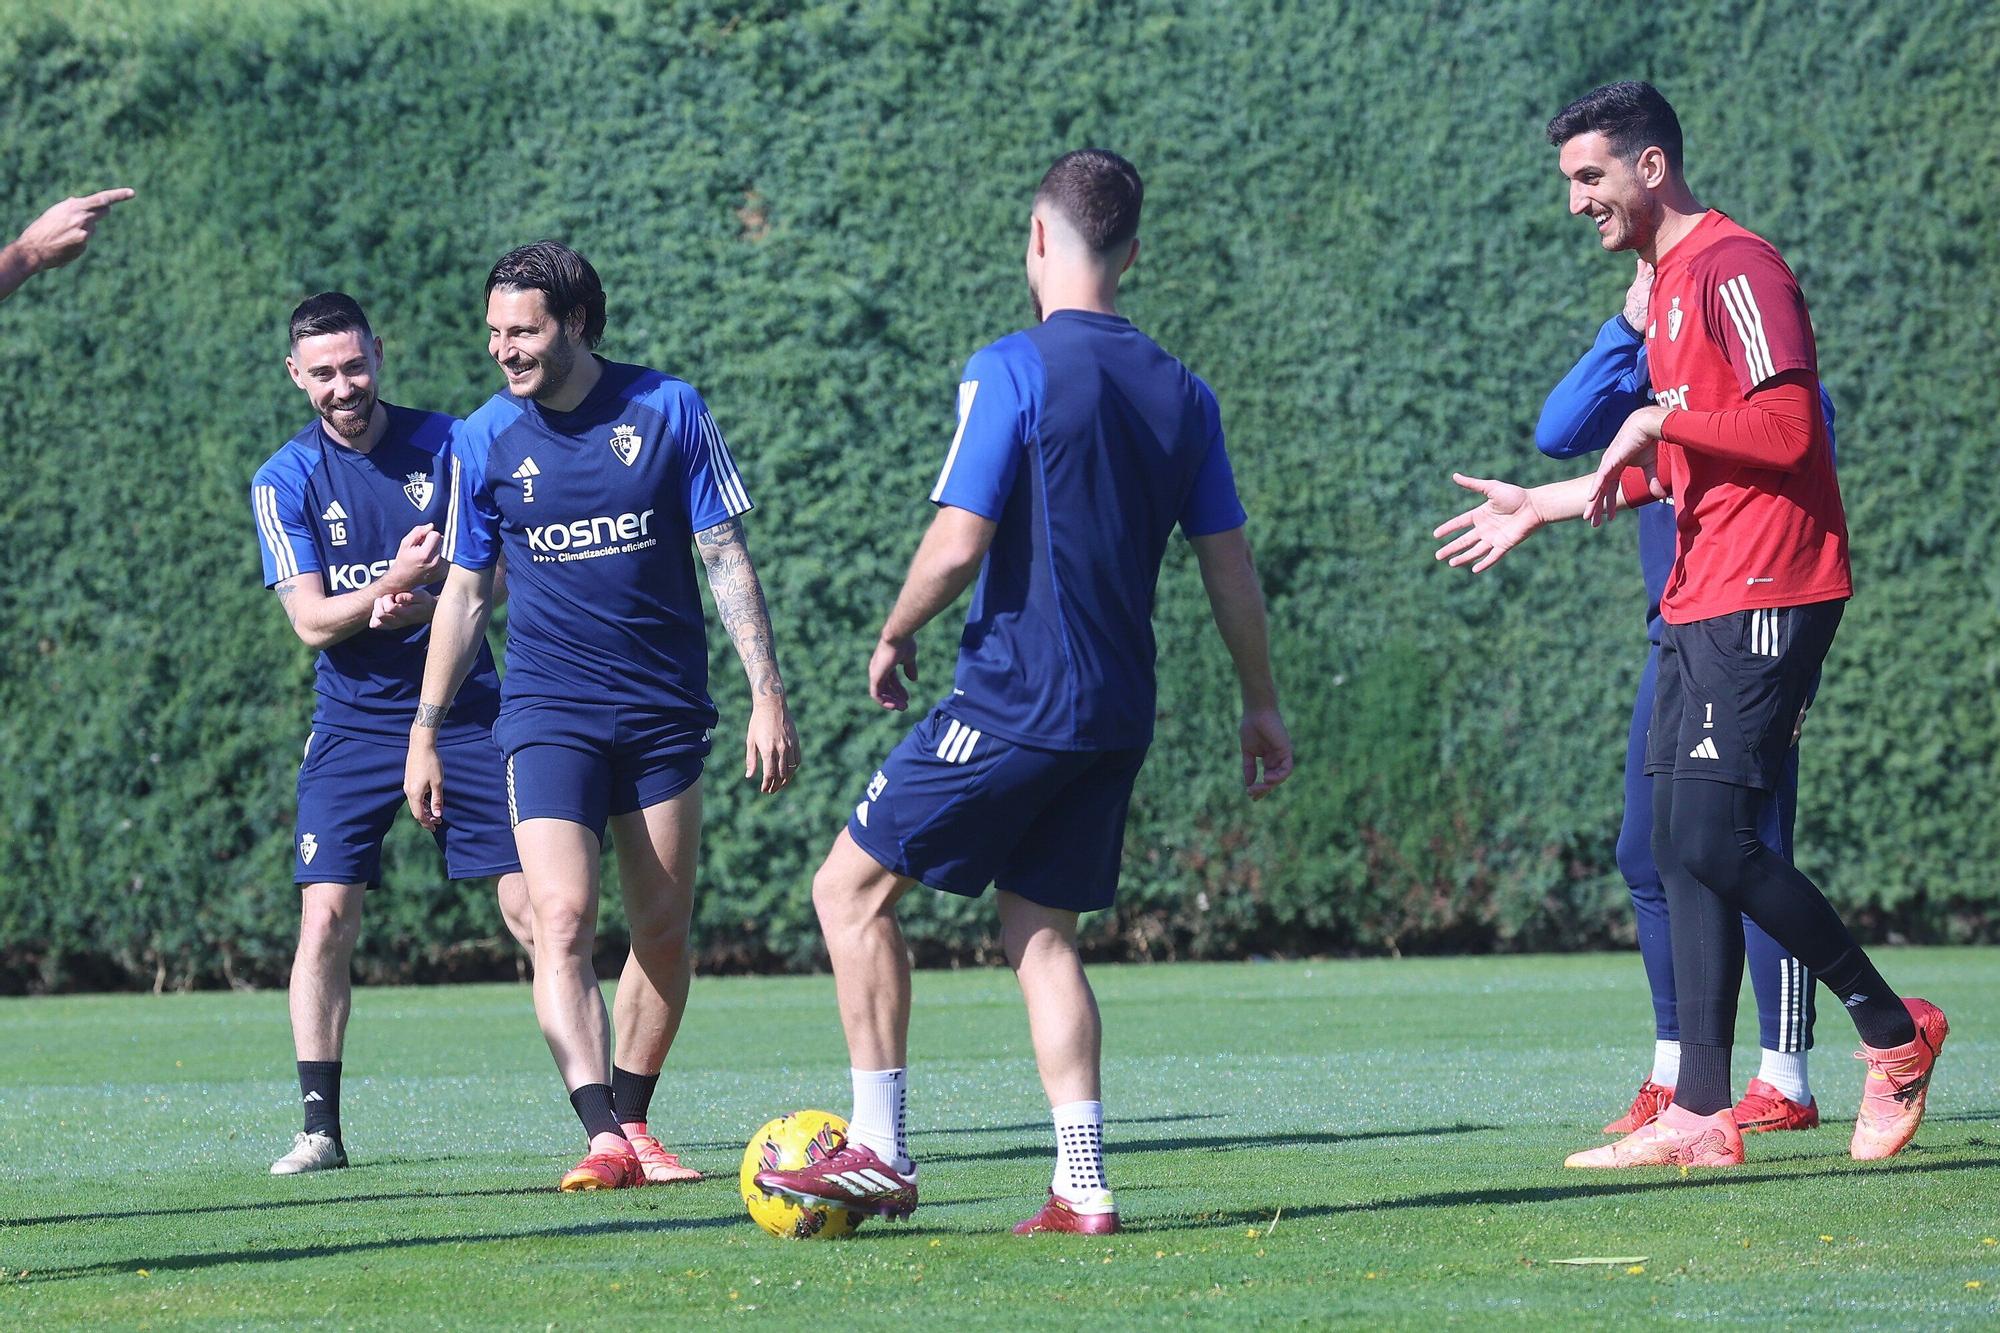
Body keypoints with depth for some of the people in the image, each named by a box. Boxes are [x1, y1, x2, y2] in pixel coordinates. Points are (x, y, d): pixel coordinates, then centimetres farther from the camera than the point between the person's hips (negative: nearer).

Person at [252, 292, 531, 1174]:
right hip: (353, 726, 0)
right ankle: (321, 1128, -1)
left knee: (532, 906, -5)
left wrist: (413, 604, -18)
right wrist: (397, 578, -24)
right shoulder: (286, 480, -2)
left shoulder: (445, 445, 0)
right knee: (326, 916, -10)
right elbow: (311, 620, -8)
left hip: (462, 707, 0)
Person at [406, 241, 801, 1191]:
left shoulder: (668, 410, -2)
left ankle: (633, 1121, 20)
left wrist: (768, 694, -3)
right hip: (548, 713, -1)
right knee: (562, 917, -18)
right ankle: (602, 1136, -26)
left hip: (665, 711, 1)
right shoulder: (484, 440, 1)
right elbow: (465, 590, 10)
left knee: (663, 933, 4)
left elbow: (727, 559, 2)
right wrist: (425, 732, 9)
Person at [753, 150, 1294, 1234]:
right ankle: (1080, 1187, 3)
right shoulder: (1180, 391, 8)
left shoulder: (1013, 369, -11)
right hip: (1119, 715, 7)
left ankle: (879, 1152, 0)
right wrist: (1261, 706, 21)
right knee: (1040, 931, 13)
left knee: (852, 888, 3)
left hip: (1014, 698, -7)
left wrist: (893, 638, 1)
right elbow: (1229, 563, 12)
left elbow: (959, 543, -17)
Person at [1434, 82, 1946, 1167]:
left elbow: (1787, 429, -21)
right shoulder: (1667, 285, 20)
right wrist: (1539, 507, 31)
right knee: (1681, 849, 5)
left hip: (1764, 600, -10)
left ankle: (1893, 1031, 0)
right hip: (1699, 607, 10)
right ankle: (1701, 1118, 4)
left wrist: (1659, 419, -15)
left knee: (1715, 843, -14)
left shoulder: (1733, 267, -11)